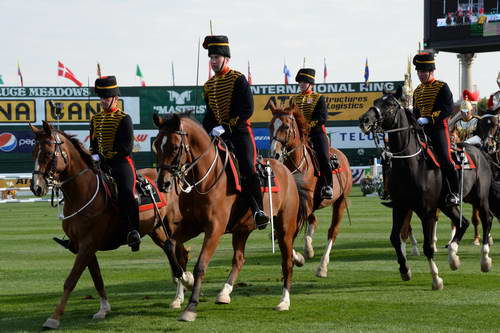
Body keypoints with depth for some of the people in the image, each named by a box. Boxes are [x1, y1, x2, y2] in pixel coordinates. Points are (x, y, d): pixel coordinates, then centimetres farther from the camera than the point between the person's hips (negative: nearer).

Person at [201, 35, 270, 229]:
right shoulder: (209, 85, 13)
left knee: (247, 169, -16)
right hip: (220, 135, 6)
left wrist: (225, 127, -20)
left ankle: (259, 211, -13)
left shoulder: (238, 79, -6)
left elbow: (247, 110, -14)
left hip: (240, 131, -6)